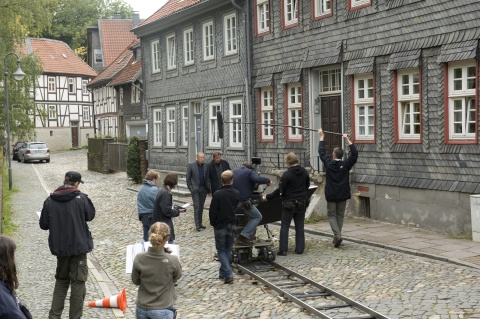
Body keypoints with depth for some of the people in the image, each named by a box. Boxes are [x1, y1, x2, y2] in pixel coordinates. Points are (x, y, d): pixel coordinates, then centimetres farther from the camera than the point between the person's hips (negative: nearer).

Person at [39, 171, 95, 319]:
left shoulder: (50, 200, -6)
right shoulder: (81, 198, -14)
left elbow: (43, 225, -1)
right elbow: (90, 215, 1)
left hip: (59, 247, 4)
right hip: (79, 246, -3)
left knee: (61, 280, 20)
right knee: (78, 281, 6)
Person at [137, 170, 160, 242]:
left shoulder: (141, 190, 7)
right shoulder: (154, 190, -16)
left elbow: (139, 204, 12)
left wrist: (141, 217, 18)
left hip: (143, 217, 7)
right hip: (153, 217, -7)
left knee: (146, 238, 12)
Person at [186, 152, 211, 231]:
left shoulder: (206, 166, 5)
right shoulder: (191, 165, -5)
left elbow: (208, 178, 11)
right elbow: (188, 178, -2)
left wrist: (208, 188, 3)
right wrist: (191, 188, -7)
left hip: (203, 189, 4)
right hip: (195, 189, -4)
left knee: (201, 207, 9)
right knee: (196, 206, -7)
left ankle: (200, 223, 17)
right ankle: (197, 225, -6)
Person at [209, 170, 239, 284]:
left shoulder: (217, 194, -16)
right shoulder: (237, 194, -4)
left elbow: (212, 211, -12)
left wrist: (213, 223, 3)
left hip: (220, 226, -4)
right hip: (232, 225, 4)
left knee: (221, 251, 5)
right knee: (228, 250, 17)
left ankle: (228, 274, -8)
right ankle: (223, 273, 24)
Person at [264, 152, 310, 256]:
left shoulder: (286, 175, -16)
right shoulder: (305, 172, 1)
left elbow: (280, 191, -13)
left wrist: (267, 197, -3)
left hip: (289, 204, -5)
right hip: (302, 203, 5)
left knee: (285, 226, 3)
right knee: (300, 226, 11)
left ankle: (283, 249, 1)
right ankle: (300, 248, 12)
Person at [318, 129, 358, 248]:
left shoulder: (328, 163, -8)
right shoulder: (346, 164, -8)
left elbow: (321, 152, 4)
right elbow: (355, 153, -2)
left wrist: (321, 137, 15)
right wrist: (347, 140, 1)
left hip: (331, 195, -1)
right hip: (343, 195, 1)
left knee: (332, 215, 6)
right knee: (340, 215, 13)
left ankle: (337, 235, -14)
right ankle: (337, 238, 15)